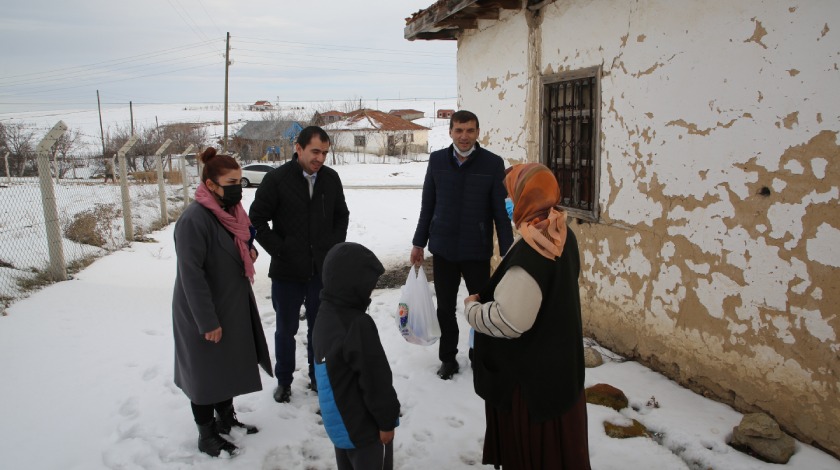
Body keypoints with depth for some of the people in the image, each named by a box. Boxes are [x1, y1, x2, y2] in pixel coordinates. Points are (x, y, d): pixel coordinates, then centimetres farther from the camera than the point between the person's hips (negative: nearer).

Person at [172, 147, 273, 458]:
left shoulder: (229, 211, 3)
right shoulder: (194, 219, -25)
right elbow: (191, 274, -25)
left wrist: (249, 249, 3)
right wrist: (207, 322, -22)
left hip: (232, 307, 8)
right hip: (204, 313, -8)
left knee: (229, 365, 21)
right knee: (206, 371, 7)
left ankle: (226, 419, 40)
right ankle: (206, 436, 25)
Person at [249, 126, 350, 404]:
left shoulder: (331, 178, 1)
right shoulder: (276, 179, -10)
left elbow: (342, 216, 14)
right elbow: (257, 220, -6)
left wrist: (335, 247, 3)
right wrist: (280, 251, -10)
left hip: (323, 270, 3)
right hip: (287, 271, -3)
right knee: (286, 329, 12)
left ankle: (318, 377, 33)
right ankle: (284, 381, 31)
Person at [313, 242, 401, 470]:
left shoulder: (324, 315, 0)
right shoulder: (358, 325, -30)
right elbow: (375, 380, -23)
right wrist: (386, 419, -10)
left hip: (338, 420, 9)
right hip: (364, 425, -9)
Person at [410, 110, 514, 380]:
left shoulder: (493, 163, -8)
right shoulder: (437, 160, 0)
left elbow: (501, 211, -6)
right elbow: (427, 205, 7)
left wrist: (507, 251, -7)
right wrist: (419, 242, 9)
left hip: (477, 251, -2)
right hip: (443, 249, 2)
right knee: (445, 308, 13)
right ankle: (448, 359, 29)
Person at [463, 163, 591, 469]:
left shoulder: (529, 253, -30)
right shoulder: (563, 236, -2)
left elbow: (509, 321, -31)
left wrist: (472, 308, -13)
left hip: (530, 371, -8)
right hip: (561, 360, 9)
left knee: (530, 444, 12)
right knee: (556, 440, 25)